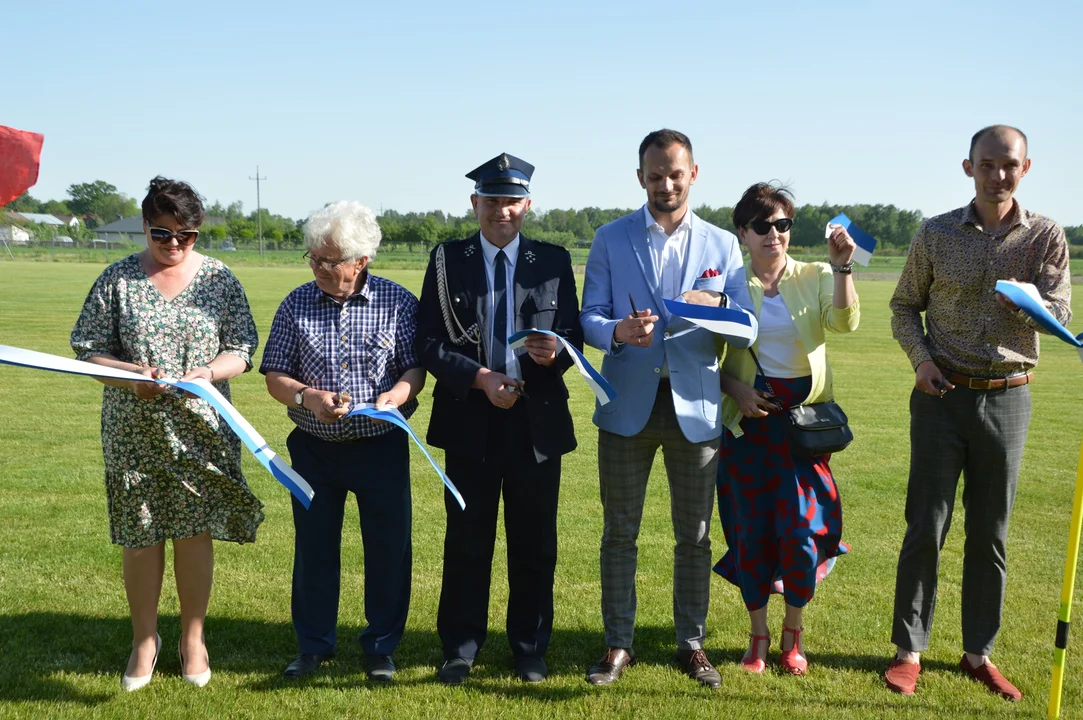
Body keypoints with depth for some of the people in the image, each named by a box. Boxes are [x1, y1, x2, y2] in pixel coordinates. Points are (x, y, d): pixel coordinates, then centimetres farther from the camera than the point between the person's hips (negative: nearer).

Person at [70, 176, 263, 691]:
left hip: (201, 430, 0)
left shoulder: (220, 280, 2)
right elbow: (88, 350, 1)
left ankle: (193, 640, 22)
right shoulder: (117, 279, 1)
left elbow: (241, 352, 3)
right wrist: (131, 374, -18)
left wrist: (208, 372, -18)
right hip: (134, 433, 0)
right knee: (140, 537, 5)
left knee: (195, 533, 4)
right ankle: (144, 641, 24)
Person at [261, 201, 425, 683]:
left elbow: (416, 367, -2)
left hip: (382, 447, -1)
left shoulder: (398, 302, -4)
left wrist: (398, 393, -23)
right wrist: (309, 398, -20)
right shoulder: (296, 305, -1)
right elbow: (275, 377, 0)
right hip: (315, 447, 1)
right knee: (313, 547, 9)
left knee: (389, 548, 5)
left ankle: (381, 647, 22)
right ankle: (314, 645, 26)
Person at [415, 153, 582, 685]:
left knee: (534, 542, 9)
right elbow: (429, 342, -3)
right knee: (467, 540, 8)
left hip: (537, 420, 1)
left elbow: (574, 335, 4)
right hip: (470, 421, -1)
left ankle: (530, 650, 23)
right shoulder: (447, 261, 3)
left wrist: (555, 353, -19)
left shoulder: (553, 261, 6)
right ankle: (459, 650, 21)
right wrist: (480, 377, -17)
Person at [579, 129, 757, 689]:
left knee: (694, 534, 8)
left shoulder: (722, 245, 7)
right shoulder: (610, 239, 4)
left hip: (694, 405, 1)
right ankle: (618, 645, 19)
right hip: (628, 404, -1)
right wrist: (619, 332, -23)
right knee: (619, 531, 6)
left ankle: (691, 643, 23)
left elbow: (748, 331, 2)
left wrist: (718, 304, -20)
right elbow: (589, 318, -1)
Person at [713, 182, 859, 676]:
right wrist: (735, 388, -12)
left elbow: (845, 323, -15)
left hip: (804, 415, 0)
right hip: (748, 417, 0)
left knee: (801, 528, -5)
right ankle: (759, 635, 24)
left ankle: (793, 633, 18)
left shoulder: (814, 277, 3)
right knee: (751, 529, 6)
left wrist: (842, 268, -27)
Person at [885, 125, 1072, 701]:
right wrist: (921, 359, -10)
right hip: (942, 395, -1)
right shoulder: (936, 234, 0)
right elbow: (904, 307, 7)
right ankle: (909, 650, 12)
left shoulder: (1046, 237, 1)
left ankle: (978, 653, 22)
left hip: (1007, 399, 1)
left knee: (990, 533, 9)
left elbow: (1060, 316, -6)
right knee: (926, 528, 1)